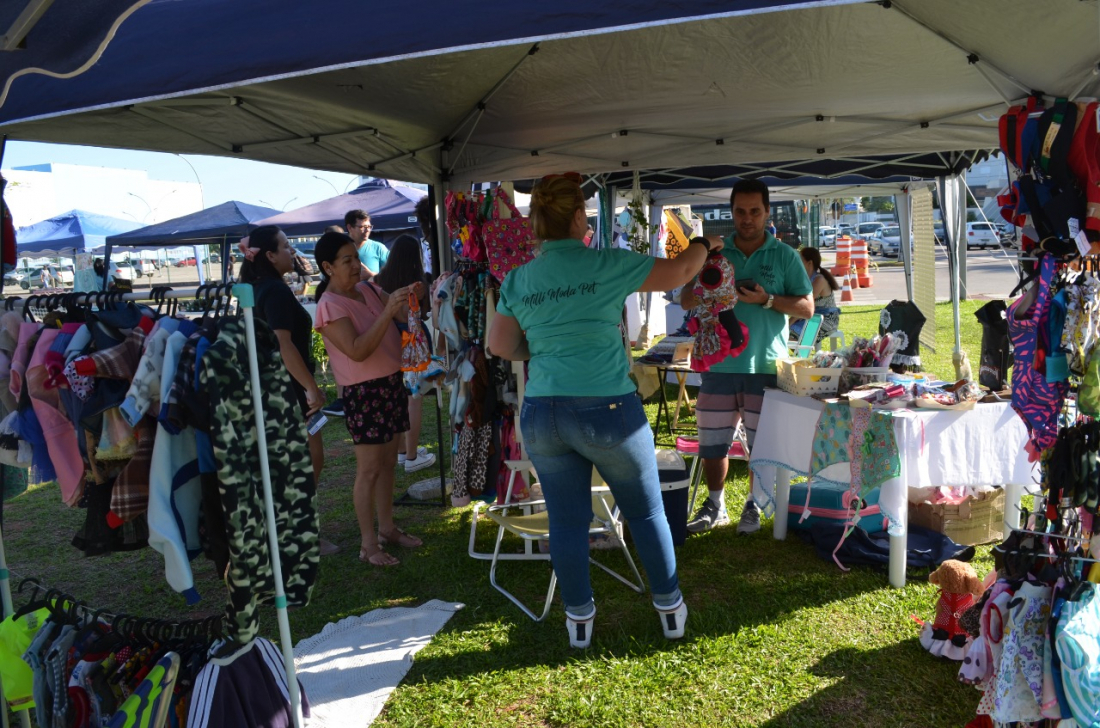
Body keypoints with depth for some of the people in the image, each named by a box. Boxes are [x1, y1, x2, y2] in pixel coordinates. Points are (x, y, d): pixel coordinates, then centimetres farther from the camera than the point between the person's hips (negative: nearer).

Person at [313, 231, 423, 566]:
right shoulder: (330, 306, -15)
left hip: (391, 383, 8)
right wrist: (387, 311, -30)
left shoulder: (368, 289, 8)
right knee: (369, 470, -2)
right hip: (363, 392, -8)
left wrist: (412, 298, -11)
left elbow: (403, 313, 11)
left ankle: (387, 528, 28)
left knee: (388, 462, 15)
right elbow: (357, 351, -26)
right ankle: (368, 544, 7)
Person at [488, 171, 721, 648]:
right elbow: (678, 273, 0)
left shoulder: (517, 280, 5)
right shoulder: (605, 264, -7)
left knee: (566, 520, 14)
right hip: (605, 409, -3)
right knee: (646, 513, 14)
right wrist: (703, 244, 20)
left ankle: (579, 619, 26)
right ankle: (670, 609, 28)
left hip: (541, 413, 4)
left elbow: (500, 346, 11)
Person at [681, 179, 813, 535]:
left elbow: (806, 308, 0)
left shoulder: (785, 256, 4)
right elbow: (686, 300, 8)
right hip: (719, 364, 2)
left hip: (766, 366, -2)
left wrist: (766, 299, -15)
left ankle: (754, 506, 26)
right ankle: (715, 506, 26)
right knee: (712, 441, 7)